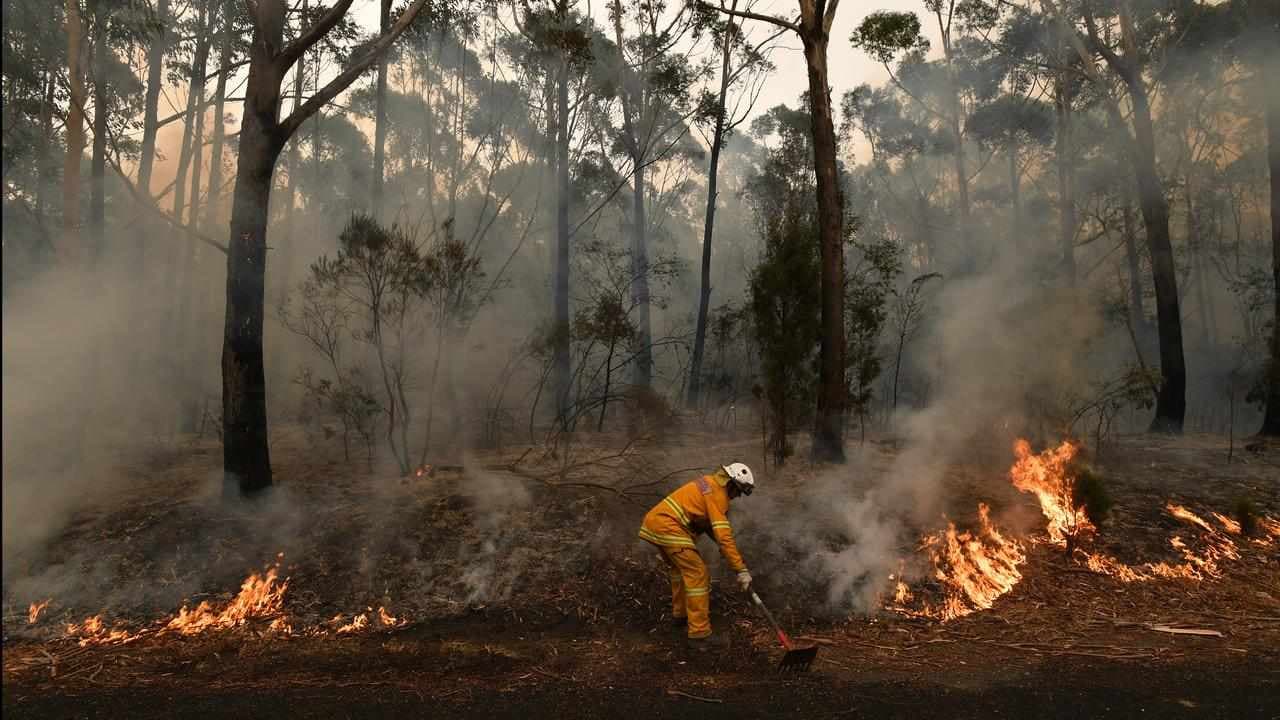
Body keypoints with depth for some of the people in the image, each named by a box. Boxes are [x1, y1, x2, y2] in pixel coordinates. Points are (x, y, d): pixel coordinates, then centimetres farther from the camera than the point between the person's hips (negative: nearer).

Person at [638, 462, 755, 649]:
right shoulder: (717, 495, -10)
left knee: (679, 567, 28)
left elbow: (713, 525, 29)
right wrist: (741, 569, -16)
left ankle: (680, 614, 42)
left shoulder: (709, 483, 19)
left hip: (654, 520, 10)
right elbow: (724, 536, -17)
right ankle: (699, 633, -8)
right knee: (697, 574, -8)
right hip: (668, 527, -10)